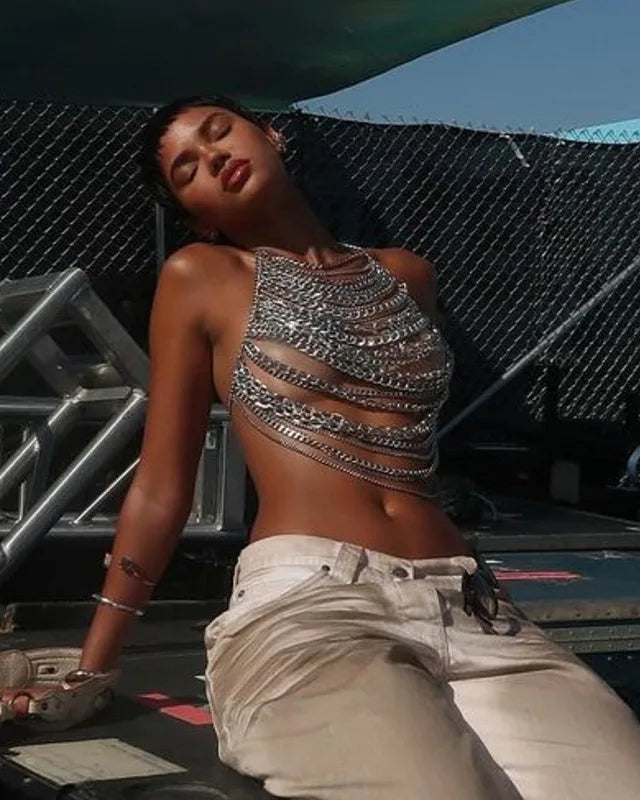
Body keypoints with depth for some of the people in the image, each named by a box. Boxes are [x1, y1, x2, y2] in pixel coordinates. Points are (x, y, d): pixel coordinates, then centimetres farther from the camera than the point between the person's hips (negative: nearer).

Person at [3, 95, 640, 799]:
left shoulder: (406, 276, 23)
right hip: (305, 605, -3)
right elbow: (160, 489, 11)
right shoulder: (199, 276, 11)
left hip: (470, 609, 4)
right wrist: (89, 672, 11)